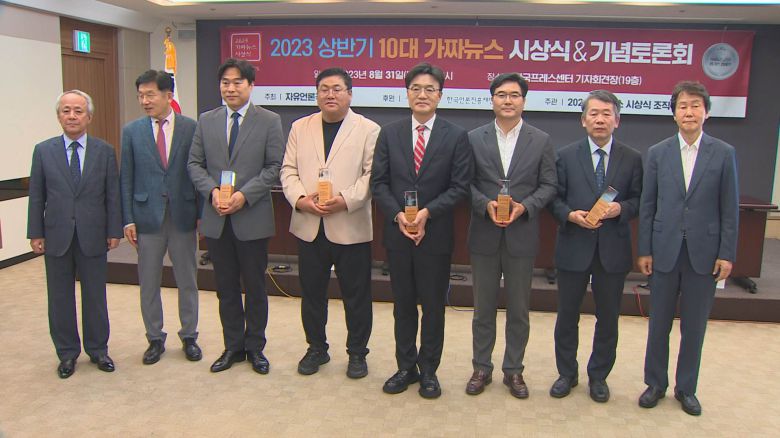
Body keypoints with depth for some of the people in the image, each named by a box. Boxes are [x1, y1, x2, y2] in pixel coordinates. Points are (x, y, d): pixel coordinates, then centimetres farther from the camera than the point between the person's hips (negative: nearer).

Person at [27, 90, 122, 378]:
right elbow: (36, 196, 4)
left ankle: (98, 349, 24)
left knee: (95, 296, 9)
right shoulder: (43, 151, 3)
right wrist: (35, 233, 0)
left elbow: (113, 195, 1)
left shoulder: (105, 151, 2)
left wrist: (114, 231, -2)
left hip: (93, 236, -1)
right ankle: (67, 353, 23)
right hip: (57, 237, 1)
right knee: (60, 298, 9)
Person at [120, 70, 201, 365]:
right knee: (148, 283, 10)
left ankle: (189, 337, 25)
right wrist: (128, 219, -2)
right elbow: (126, 178, 4)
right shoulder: (132, 131, 3)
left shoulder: (191, 129, -2)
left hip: (183, 215, -1)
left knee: (187, 281, 10)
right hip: (147, 216, 1)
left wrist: (201, 214, -4)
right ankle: (155, 339, 26)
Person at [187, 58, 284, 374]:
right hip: (216, 218, 3)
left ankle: (255, 347, 24)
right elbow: (195, 163, 8)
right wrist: (212, 190, -10)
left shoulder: (269, 121, -1)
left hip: (252, 217, -3)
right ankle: (233, 346, 27)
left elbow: (275, 166, -6)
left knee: (255, 286, 8)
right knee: (226, 287, 12)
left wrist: (245, 195, -17)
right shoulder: (206, 121, 9)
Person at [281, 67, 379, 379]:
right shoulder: (300, 127, 12)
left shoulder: (369, 130, 0)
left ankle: (357, 352, 24)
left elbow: (372, 174, -8)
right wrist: (300, 199, -10)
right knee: (311, 292, 13)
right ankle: (316, 349, 31)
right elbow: (289, 171, 8)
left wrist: (345, 200, -20)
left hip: (351, 227, -3)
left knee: (356, 295, 6)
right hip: (309, 226, 4)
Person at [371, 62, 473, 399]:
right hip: (397, 233, 2)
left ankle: (428, 370, 25)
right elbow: (379, 182, 2)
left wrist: (427, 212, -17)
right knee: (403, 305, 13)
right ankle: (406, 367, 28)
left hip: (436, 235, -2)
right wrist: (398, 215, -13)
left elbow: (460, 187, -6)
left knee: (433, 306, 9)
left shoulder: (456, 136, -2)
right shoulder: (389, 133, 4)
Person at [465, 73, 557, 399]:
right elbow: (465, 183, 1)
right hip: (484, 235, 0)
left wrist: (524, 206, -15)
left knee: (518, 309, 10)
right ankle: (482, 368, 26)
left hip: (522, 236, 0)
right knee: (483, 308, 11)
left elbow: (548, 186, 1)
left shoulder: (541, 140, 2)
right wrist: (486, 204, -16)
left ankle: (513, 370, 26)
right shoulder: (474, 138, 2)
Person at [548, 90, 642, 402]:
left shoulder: (632, 159, 3)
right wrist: (571, 215, -17)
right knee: (567, 315, 10)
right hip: (574, 247, 0)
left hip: (613, 250, 1)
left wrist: (620, 208, -16)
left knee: (608, 317, 11)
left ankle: (598, 376, 29)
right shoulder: (566, 156, 1)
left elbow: (638, 200, 4)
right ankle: (567, 373, 29)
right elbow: (555, 198, 1)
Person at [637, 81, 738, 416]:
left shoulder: (724, 153, 0)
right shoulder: (657, 153, 2)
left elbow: (729, 209, 0)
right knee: (659, 323, 10)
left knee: (694, 326, 10)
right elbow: (647, 205, 3)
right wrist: (644, 250, 0)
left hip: (704, 252, 0)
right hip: (665, 250, 1)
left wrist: (727, 253, -4)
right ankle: (655, 383, 26)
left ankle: (686, 388, 26)